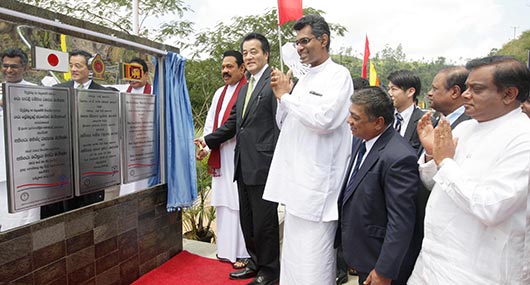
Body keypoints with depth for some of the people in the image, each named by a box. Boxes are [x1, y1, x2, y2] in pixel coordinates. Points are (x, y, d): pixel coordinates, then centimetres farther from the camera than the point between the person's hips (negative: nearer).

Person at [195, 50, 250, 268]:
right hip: (220, 156, 8)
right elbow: (211, 122, 15)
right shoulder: (220, 93, 18)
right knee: (223, 201, 12)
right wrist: (205, 146, 1)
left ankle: (243, 252, 10)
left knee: (239, 203, -2)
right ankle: (227, 248, 25)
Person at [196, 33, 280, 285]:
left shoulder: (274, 82, -8)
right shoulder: (245, 89, 19)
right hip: (243, 166, 9)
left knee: (264, 221, 4)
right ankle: (256, 262, 36)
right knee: (247, 219, 18)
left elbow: (280, 124, -15)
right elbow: (232, 124, 20)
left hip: (262, 166, -9)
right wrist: (208, 140, 12)